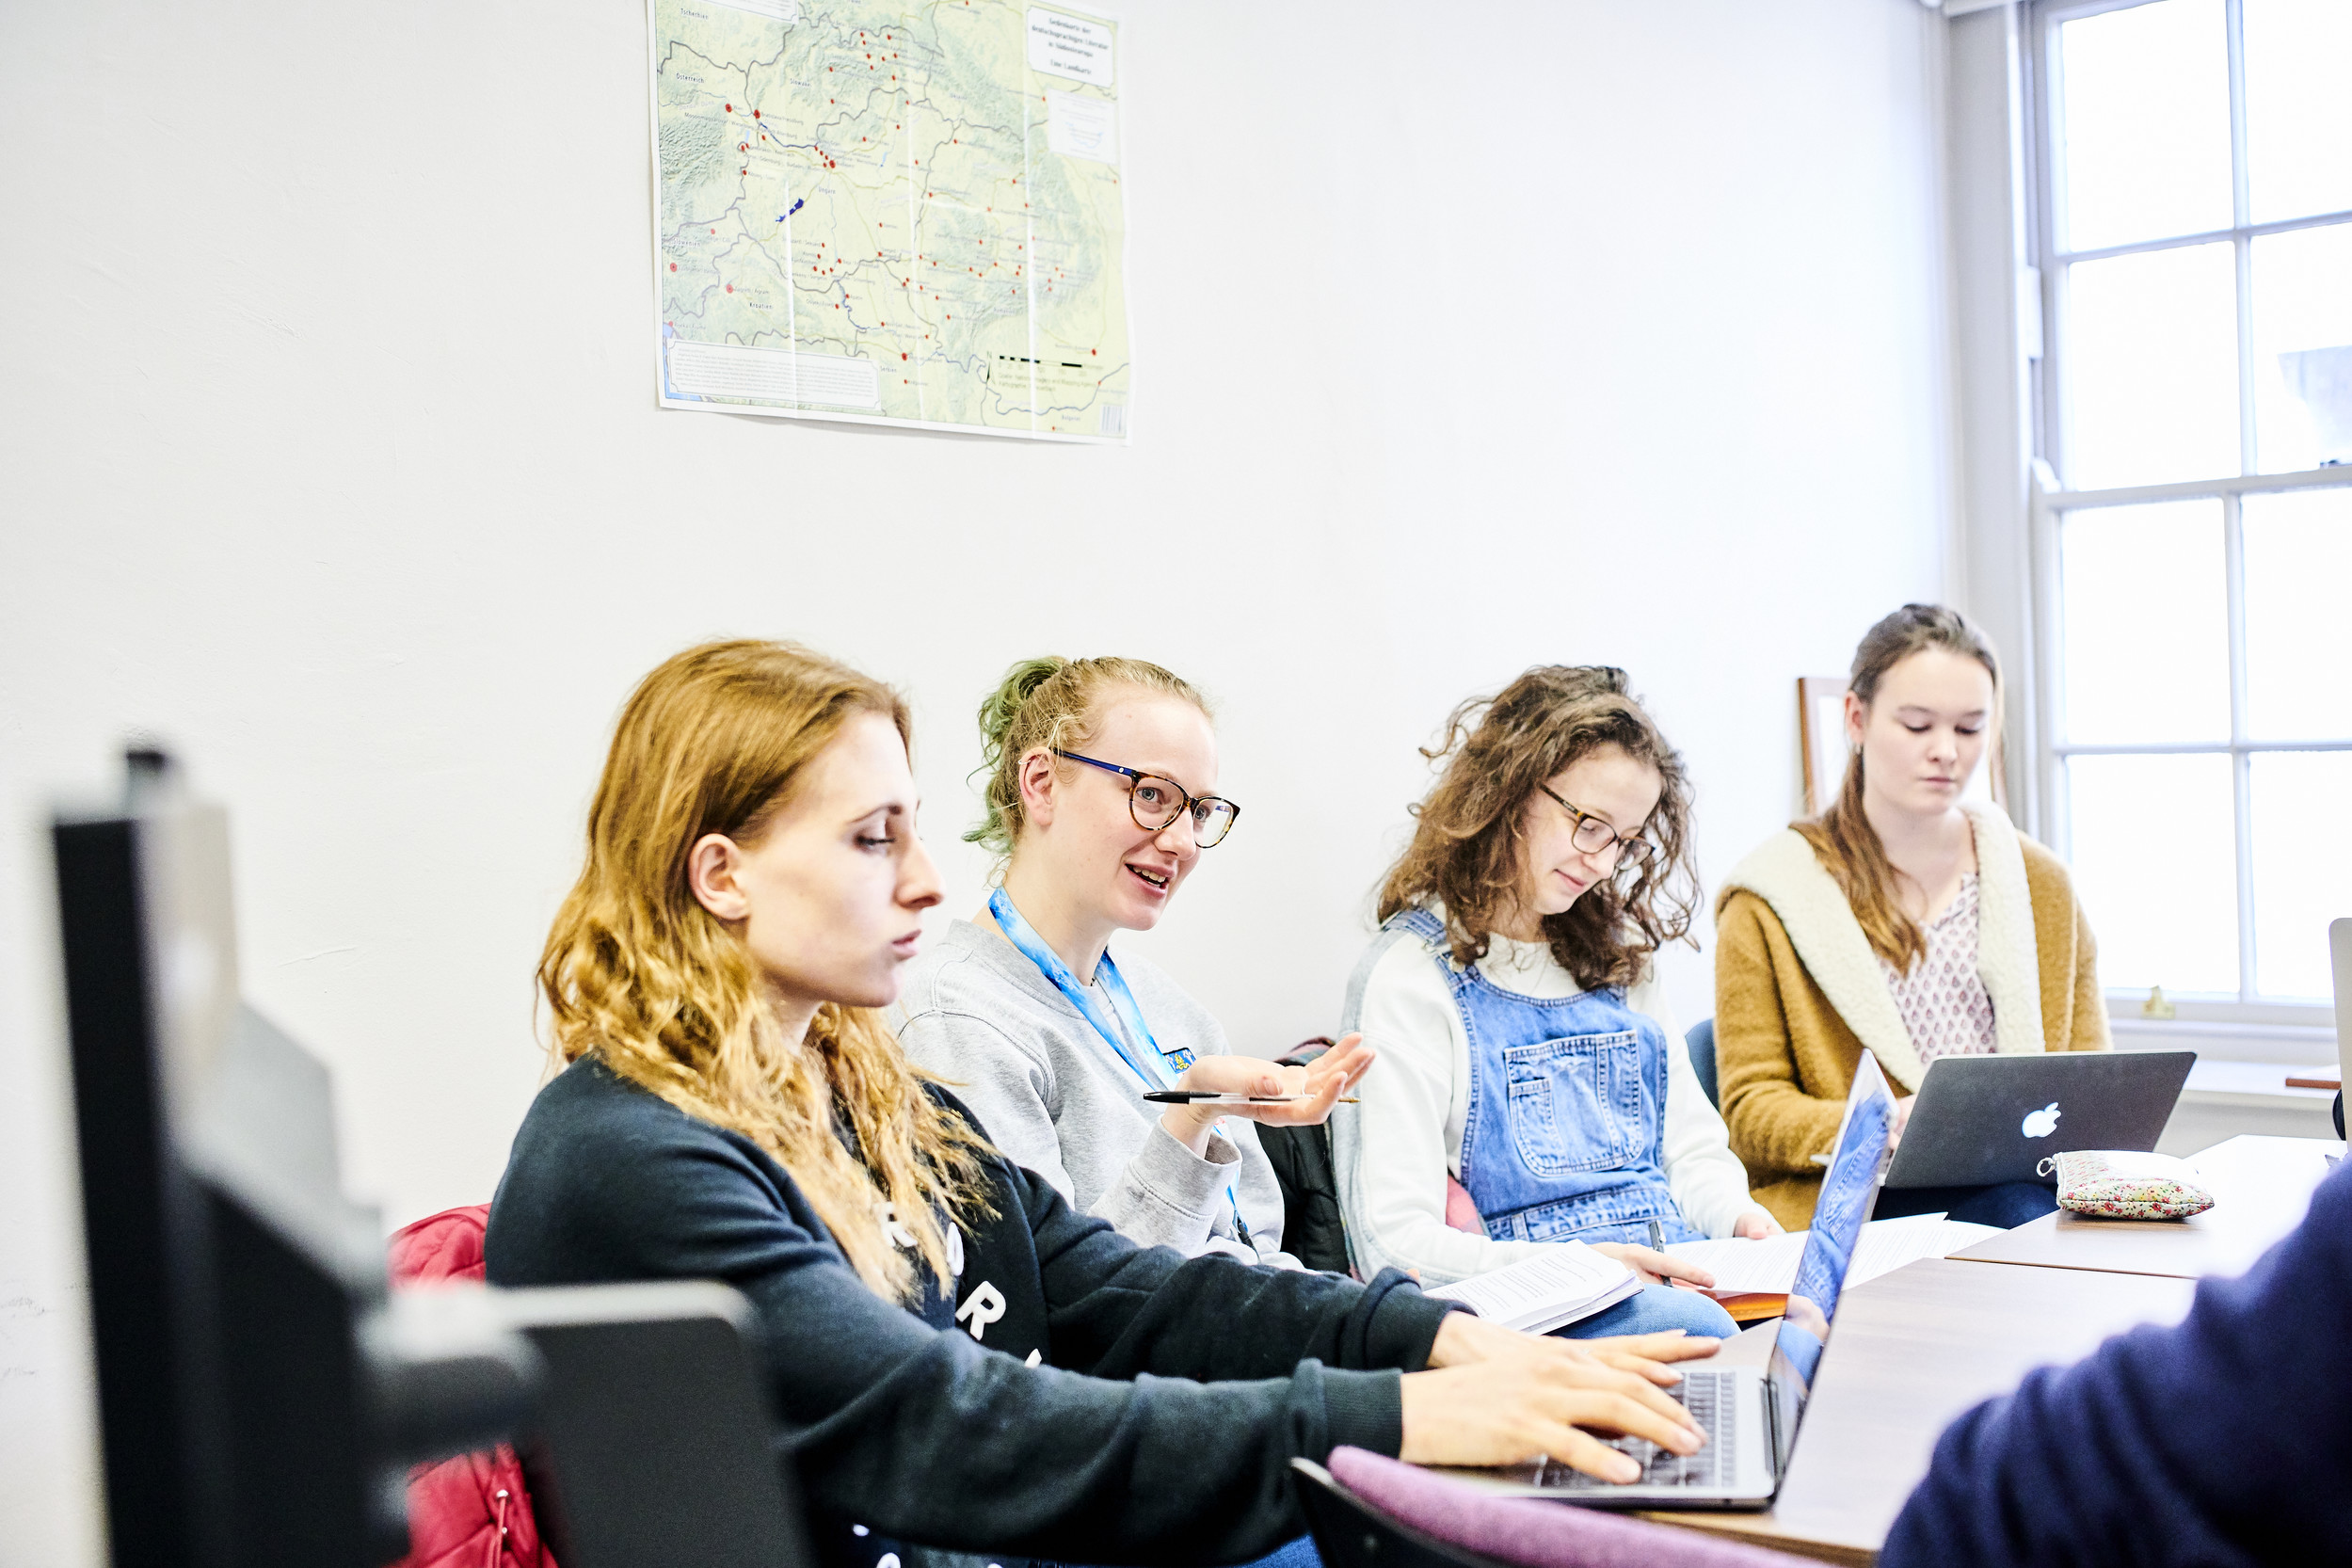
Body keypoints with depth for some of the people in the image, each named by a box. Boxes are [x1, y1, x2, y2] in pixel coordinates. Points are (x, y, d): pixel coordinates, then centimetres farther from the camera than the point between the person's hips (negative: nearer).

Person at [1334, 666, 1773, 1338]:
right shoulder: (1411, 974, -3)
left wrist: (1740, 1216, 0)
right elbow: (1396, 1238, -9)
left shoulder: (1618, 954, 20)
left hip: (1680, 1278, 6)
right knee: (1701, 1333, -38)